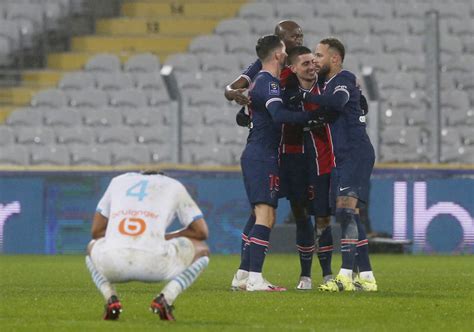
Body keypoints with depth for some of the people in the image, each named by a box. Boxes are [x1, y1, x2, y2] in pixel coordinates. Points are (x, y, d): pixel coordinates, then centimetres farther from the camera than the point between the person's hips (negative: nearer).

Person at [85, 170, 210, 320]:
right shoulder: (174, 186, 25)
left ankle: (111, 299, 9)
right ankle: (165, 298, 0)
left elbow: (96, 231, 27)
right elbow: (201, 231, 20)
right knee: (201, 250, 27)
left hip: (112, 264, 2)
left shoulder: (118, 181, 30)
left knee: (92, 247, 40)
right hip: (154, 264, -2)